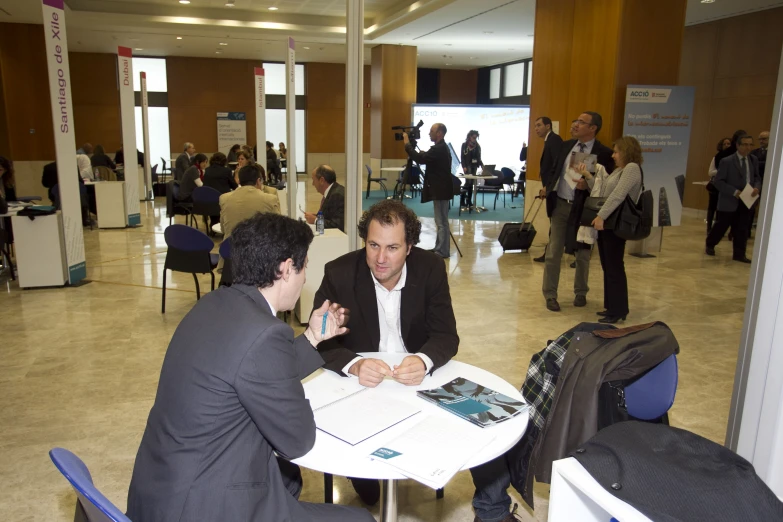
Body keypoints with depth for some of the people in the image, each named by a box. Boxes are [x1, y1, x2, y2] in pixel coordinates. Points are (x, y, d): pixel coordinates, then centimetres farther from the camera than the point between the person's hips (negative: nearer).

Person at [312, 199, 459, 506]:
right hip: (356, 381, -1)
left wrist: (423, 361, -37)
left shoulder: (431, 269, -12)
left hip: (418, 376, 1)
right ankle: (363, 480, 14)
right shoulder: (339, 273, -16)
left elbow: (447, 336, -13)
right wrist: (354, 366, -41)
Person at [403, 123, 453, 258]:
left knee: (442, 222, -6)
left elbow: (420, 159, -26)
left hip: (440, 190, -11)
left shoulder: (439, 149, -18)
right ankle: (439, 248, 22)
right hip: (440, 189, 11)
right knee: (441, 221, 14)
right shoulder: (441, 148, 15)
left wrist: (407, 143, -16)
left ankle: (443, 251, -1)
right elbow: (426, 158, 20)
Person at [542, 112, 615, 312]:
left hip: (582, 207, -3)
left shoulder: (604, 153, -9)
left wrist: (588, 185, -25)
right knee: (553, 252, 4)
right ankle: (550, 294, 14)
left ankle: (581, 293, 30)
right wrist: (549, 186, 1)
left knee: (582, 254, 12)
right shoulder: (567, 145, 7)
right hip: (559, 205, 4)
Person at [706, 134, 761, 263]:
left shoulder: (754, 160, 5)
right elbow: (718, 181, -13)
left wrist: (757, 187, -9)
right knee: (721, 226, 7)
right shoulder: (727, 161, -11)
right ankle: (710, 245, 31)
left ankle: (739, 254, 14)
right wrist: (734, 192, -20)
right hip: (729, 201, -4)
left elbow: (757, 177, 13)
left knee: (743, 228, 5)